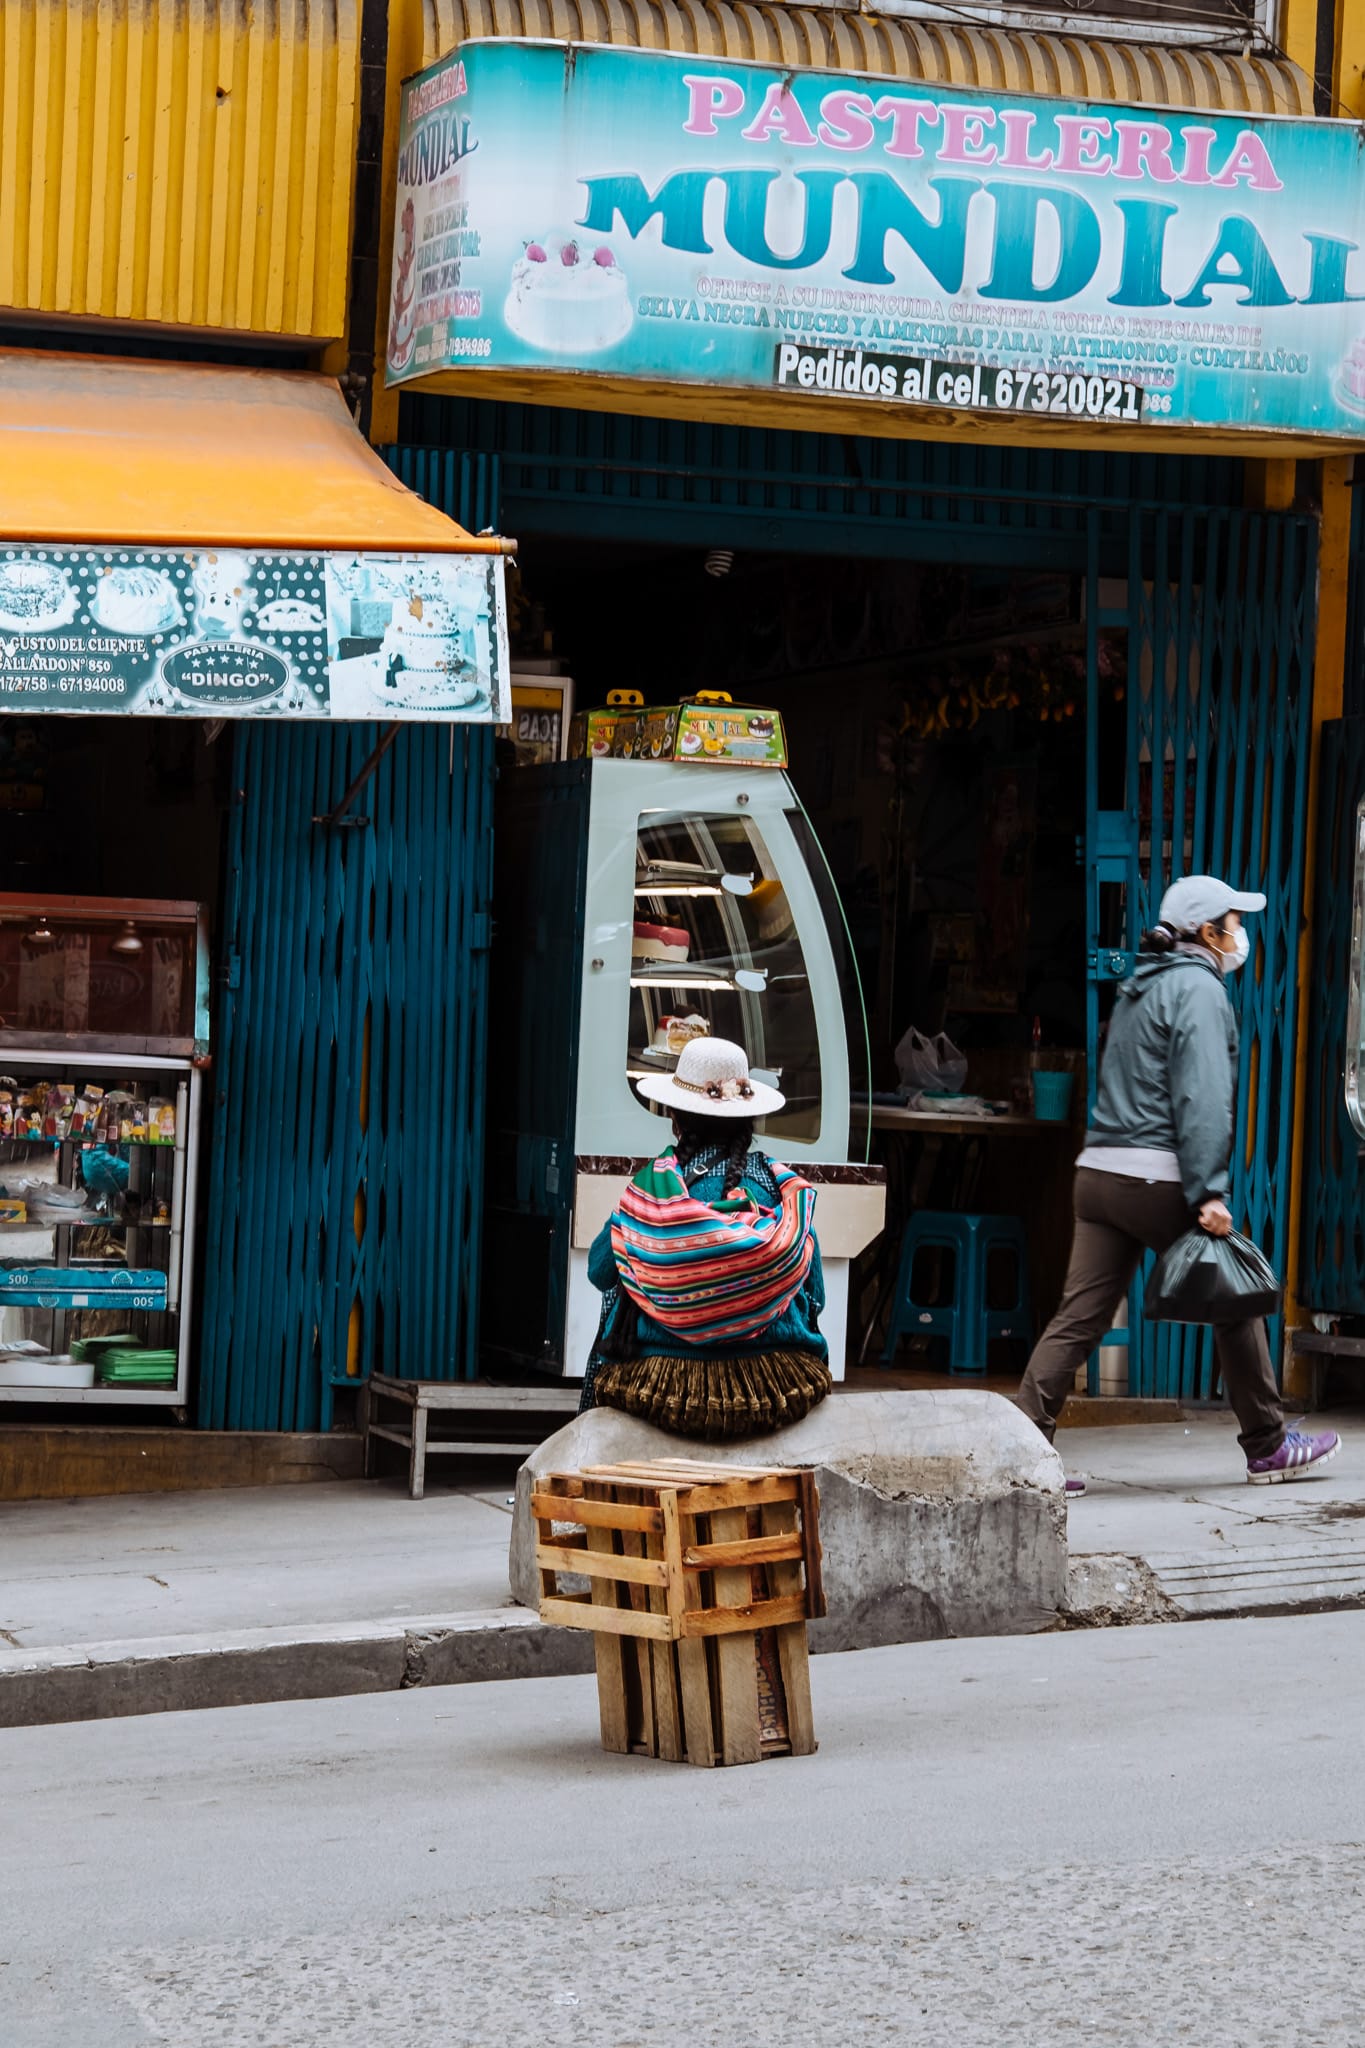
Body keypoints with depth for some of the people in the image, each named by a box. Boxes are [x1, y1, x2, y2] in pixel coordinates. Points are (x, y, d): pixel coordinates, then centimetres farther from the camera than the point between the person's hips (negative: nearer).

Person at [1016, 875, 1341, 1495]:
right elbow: (1202, 1097, -16)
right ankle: (1268, 1445, 18)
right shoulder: (1198, 987, -6)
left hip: (1100, 1169, 8)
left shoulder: (1139, 988, 21)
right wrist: (1209, 1192, -21)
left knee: (1079, 1315, 1)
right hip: (1158, 1177, -8)